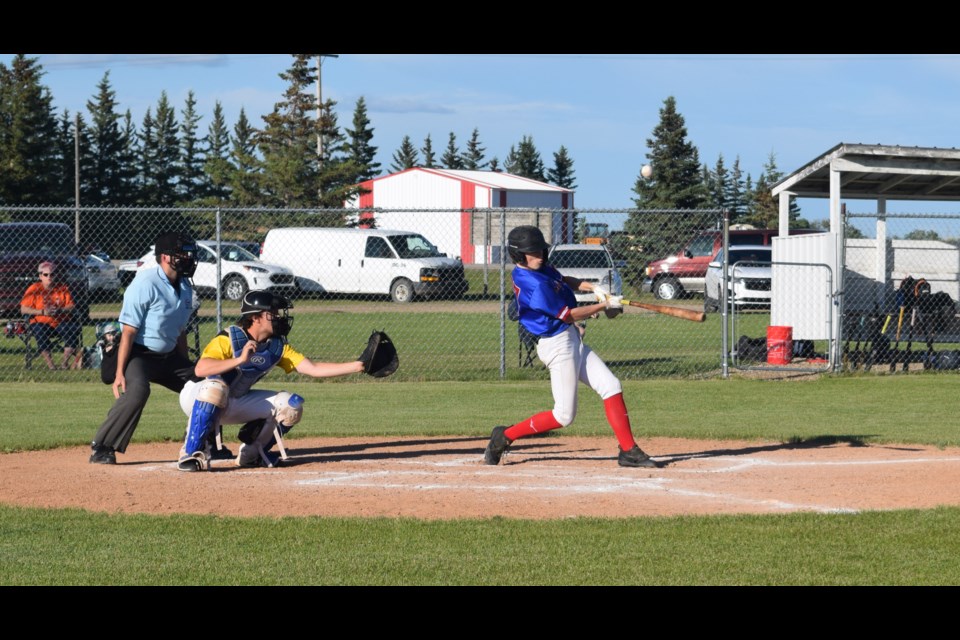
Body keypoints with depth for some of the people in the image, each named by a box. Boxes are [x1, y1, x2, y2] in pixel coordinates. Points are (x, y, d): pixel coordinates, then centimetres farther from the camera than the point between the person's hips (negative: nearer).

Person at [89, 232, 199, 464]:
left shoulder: (185, 287, 6)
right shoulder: (146, 284, -19)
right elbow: (128, 332, -20)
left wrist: (187, 370, 18)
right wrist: (120, 373, -24)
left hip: (168, 355, 8)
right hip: (138, 354, -8)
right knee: (137, 390, -33)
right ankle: (102, 448, -26)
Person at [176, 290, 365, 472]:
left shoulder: (277, 346, -5)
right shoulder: (229, 338, -24)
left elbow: (313, 369, -12)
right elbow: (200, 369, -38)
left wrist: (357, 366, -21)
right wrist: (240, 360, -44)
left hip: (234, 405, 7)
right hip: (197, 399, -7)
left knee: (290, 405, -6)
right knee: (215, 387, -41)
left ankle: (252, 453, 11)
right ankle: (192, 453, -30)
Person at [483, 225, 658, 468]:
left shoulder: (539, 269, 5)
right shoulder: (534, 285, -24)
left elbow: (563, 281, 23)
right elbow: (570, 315, -18)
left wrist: (592, 287, 5)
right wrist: (605, 305, -8)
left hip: (572, 340, 10)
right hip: (558, 345, -10)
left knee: (611, 387, 5)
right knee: (563, 416, -5)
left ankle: (628, 451, 6)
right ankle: (505, 436, 6)